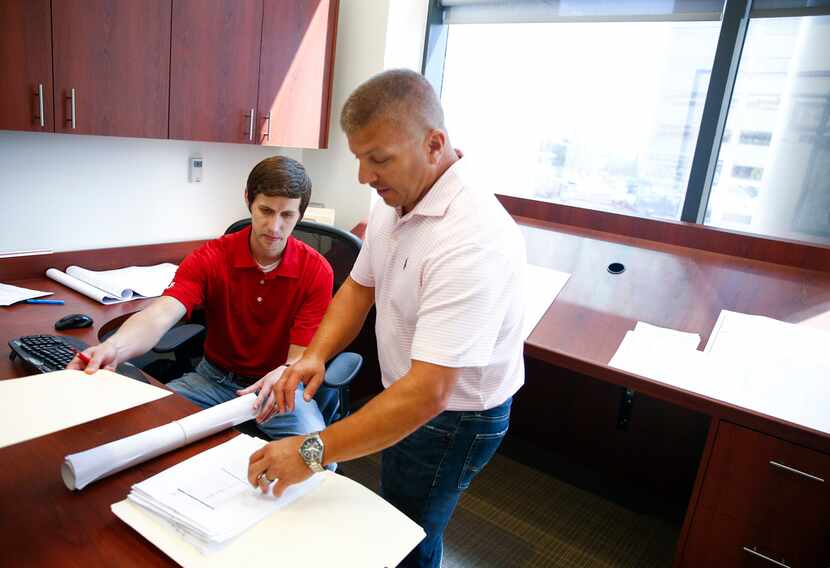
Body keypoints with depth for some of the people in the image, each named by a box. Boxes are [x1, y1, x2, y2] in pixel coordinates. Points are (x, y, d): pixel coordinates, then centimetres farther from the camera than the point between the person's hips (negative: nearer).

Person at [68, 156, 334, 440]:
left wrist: (284, 375, -42)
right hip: (214, 377, 2)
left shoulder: (316, 270, -14)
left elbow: (303, 355, -16)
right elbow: (161, 314, -26)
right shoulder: (210, 258, -10)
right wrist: (114, 347, -49)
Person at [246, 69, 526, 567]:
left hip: (454, 417, -7)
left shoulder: (472, 240, -35)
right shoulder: (396, 203, -5)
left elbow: (428, 393, -37)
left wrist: (314, 452, -33)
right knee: (398, 519, 26)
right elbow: (360, 286, 6)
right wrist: (317, 354, -10)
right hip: (405, 393, 8)